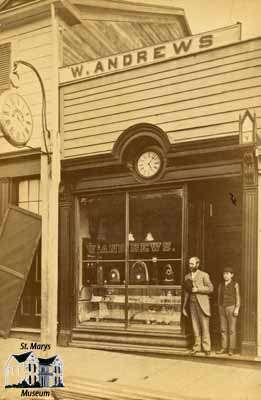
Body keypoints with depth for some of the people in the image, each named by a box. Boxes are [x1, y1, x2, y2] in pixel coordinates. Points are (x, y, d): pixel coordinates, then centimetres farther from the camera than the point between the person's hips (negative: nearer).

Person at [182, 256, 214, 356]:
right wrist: (184, 307, 14)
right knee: (195, 326, 5)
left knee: (204, 326, -4)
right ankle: (197, 347, 12)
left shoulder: (204, 275, -1)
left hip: (202, 303, -4)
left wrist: (197, 289, -14)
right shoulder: (187, 277, 12)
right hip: (192, 303, 4)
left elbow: (211, 288, -6)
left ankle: (206, 348, 3)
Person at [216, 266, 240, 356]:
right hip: (222, 308, 5)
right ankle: (224, 348, 12)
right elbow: (219, 297, 11)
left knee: (232, 329, -2)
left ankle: (231, 349, 4)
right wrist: (219, 309, 10)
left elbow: (238, 298, -7)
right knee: (223, 329, 6)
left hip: (232, 308, -5)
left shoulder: (235, 284, -6)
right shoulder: (220, 285, 7)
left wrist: (237, 309, -16)